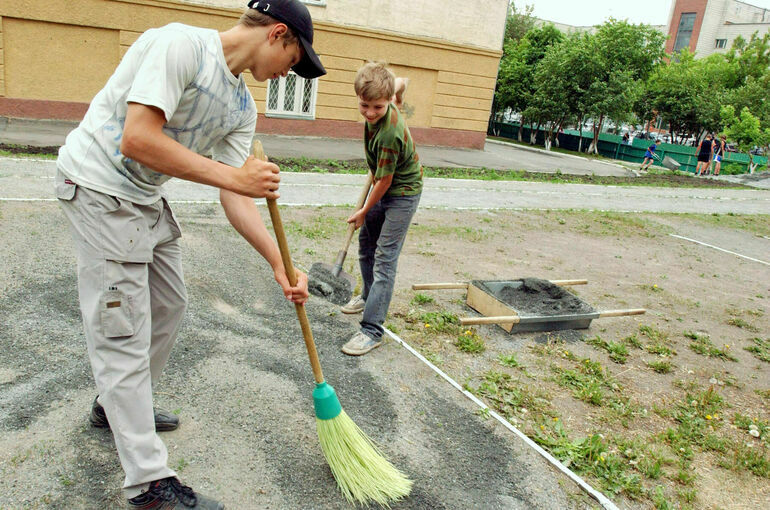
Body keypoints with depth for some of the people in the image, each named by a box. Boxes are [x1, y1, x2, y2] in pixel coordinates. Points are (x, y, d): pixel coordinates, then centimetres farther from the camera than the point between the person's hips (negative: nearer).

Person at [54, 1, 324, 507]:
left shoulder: (243, 108, 5)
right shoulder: (181, 44, -20)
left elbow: (235, 196, 2)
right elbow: (137, 139, -30)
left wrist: (280, 265, -6)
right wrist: (233, 175, -27)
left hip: (148, 198, 9)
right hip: (100, 188, -9)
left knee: (169, 304, 18)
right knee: (124, 333, -7)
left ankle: (116, 405, 40)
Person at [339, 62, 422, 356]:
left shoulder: (389, 134, -34)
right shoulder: (380, 112, -9)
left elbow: (384, 180, -25)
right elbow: (399, 85, 15)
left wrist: (364, 212, -9)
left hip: (402, 192, -10)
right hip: (382, 186, 10)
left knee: (385, 257, -14)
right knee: (366, 245, 20)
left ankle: (372, 329, -13)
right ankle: (370, 297, 42)